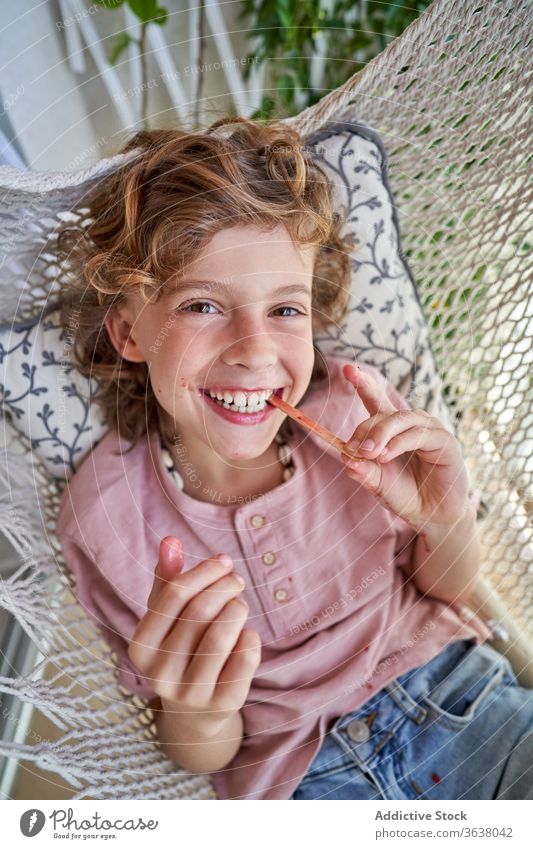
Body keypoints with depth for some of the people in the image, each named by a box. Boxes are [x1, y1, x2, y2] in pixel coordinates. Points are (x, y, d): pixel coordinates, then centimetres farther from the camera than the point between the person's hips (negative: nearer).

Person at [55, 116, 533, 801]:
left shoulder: (354, 402, -15)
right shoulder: (101, 518, -16)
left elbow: (446, 591, 2)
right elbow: (207, 756, -5)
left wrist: (449, 524, -21)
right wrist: (193, 713, -28)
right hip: (296, 781, -1)